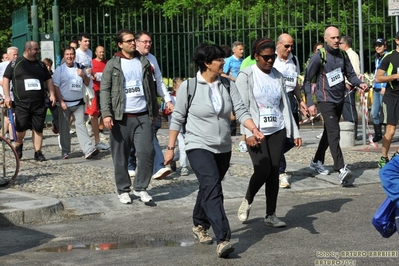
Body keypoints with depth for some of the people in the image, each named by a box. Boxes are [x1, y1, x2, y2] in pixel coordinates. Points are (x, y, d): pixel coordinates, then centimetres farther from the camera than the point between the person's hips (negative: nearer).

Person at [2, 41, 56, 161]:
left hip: (39, 103, 3)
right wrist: (7, 96, -6)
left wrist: (52, 94, 6)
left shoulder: (40, 64, 14)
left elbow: (48, 79, 18)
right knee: (21, 128, -7)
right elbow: (6, 79, 4)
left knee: (38, 128, 2)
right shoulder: (15, 63, 4)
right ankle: (18, 145, 22)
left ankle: (38, 153, 9)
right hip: (22, 103, -3)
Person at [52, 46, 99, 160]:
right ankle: (65, 151, 15)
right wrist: (61, 102, -10)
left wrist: (84, 76, -7)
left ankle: (89, 150, -18)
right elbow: (56, 87, -2)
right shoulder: (59, 70, 2)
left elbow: (87, 83, 15)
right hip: (64, 103, -1)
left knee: (80, 125, -8)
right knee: (64, 128, 5)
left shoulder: (80, 68, 10)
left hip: (78, 103, 1)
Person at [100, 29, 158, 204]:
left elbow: (151, 88, 15)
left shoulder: (144, 62, 11)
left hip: (143, 116, 2)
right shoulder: (112, 65, 1)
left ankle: (141, 188, 8)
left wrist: (154, 112, 13)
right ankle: (123, 190, 17)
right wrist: (106, 114, -14)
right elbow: (105, 90, -4)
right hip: (121, 117, -2)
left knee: (147, 152, -6)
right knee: (120, 157, 4)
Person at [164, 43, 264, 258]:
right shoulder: (189, 86, -8)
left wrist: (254, 129, -21)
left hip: (223, 148, 5)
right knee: (212, 188, -19)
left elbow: (241, 111, -3)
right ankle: (223, 239, -24)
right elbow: (177, 119, -2)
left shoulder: (228, 85, 2)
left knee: (208, 189, 17)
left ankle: (199, 226, 41)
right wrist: (171, 147, -1)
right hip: (199, 147, -5)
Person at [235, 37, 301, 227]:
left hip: (277, 130, 4)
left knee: (274, 172, 3)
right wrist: (249, 133, -18)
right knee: (263, 170, -14)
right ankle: (247, 201, 13)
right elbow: (242, 107, -8)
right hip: (256, 132, -4)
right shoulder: (246, 76, -3)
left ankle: (271, 215, 12)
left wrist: (295, 132, 9)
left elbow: (285, 106, 13)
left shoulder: (278, 77, 10)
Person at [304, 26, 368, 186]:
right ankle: (341, 170, -28)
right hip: (326, 100, -7)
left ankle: (317, 162, 34)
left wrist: (359, 83, -11)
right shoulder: (319, 57, -8)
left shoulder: (342, 55, 9)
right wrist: (310, 103, -13)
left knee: (329, 132, 17)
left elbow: (350, 74, 11)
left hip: (339, 99, 7)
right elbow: (307, 80, -7)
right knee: (334, 132, -18)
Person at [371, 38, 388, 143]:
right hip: (377, 89, 8)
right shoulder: (377, 58, 18)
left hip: (385, 88, -8)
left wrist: (385, 87, -20)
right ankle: (378, 134, 18)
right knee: (374, 113, 8)